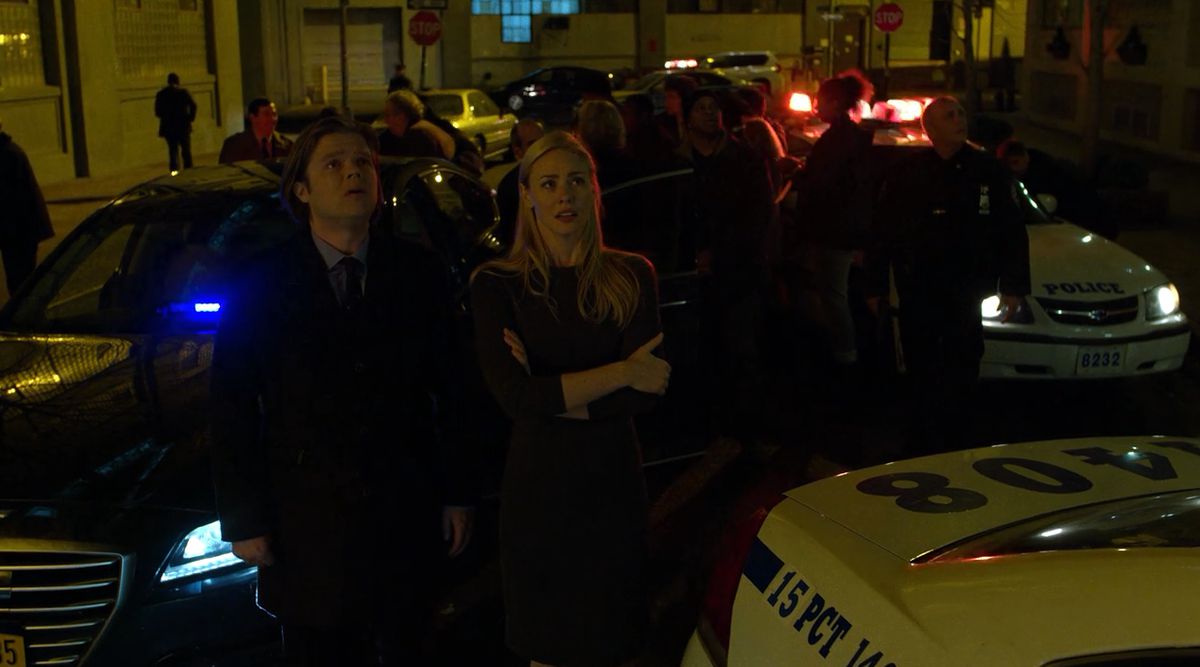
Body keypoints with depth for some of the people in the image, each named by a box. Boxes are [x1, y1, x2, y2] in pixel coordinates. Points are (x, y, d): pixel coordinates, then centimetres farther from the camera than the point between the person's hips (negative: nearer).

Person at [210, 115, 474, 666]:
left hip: (405, 518, 2)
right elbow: (232, 410, -2)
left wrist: (456, 494, 4)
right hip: (307, 524, -1)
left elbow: (450, 393, 4)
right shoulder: (259, 287, -4)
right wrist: (243, 520, -4)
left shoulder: (419, 275, 1)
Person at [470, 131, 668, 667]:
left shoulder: (631, 276, -1)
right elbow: (514, 396, -19)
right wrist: (620, 372, -17)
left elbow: (645, 395, -9)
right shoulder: (496, 285, -7)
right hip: (537, 483, -1)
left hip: (613, 481, 1)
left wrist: (553, 395, -16)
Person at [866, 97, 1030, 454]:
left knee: (960, 377, 6)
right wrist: (875, 286, 5)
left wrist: (1013, 287, -2)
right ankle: (926, 449, 18)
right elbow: (882, 233, 5)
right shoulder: (905, 174, 1)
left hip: (966, 295, 0)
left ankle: (957, 448, 18)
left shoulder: (989, 171, 1)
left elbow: (1012, 232, 2)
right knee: (923, 376, 6)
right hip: (917, 294, 0)